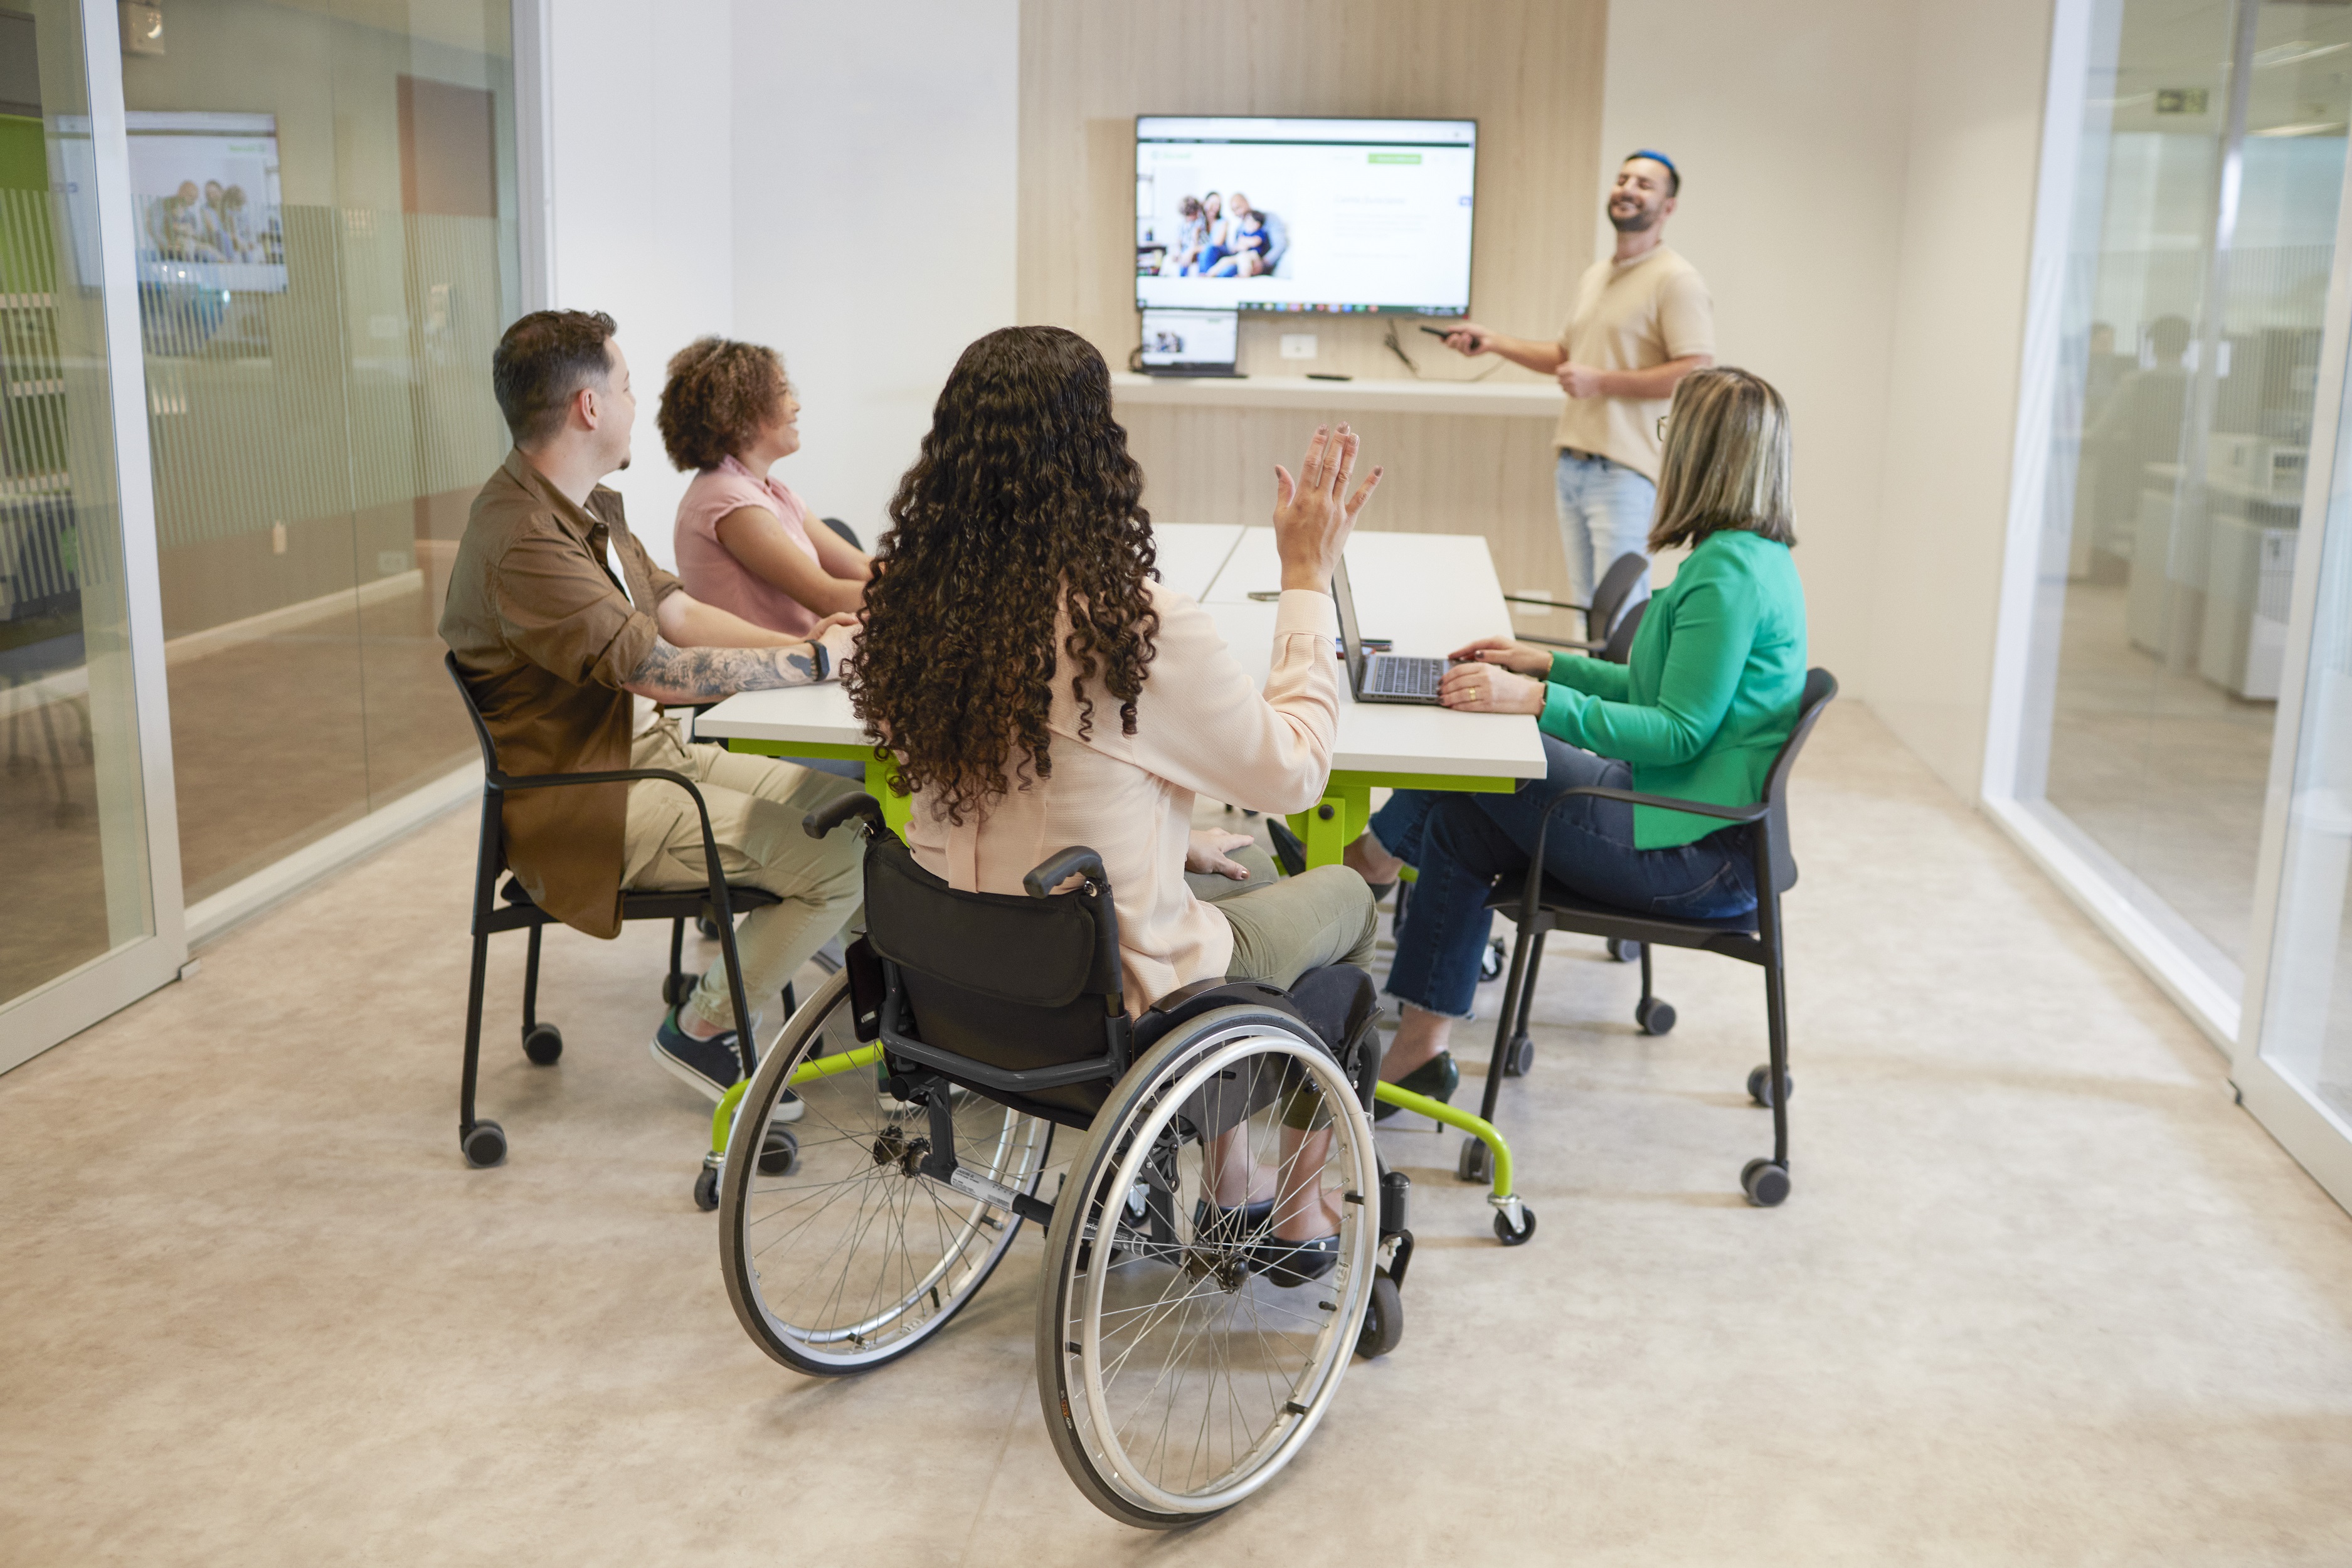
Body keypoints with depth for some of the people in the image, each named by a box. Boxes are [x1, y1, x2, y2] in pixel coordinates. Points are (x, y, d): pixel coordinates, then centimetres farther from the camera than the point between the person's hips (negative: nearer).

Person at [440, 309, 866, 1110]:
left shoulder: (590, 509, 12)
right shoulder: (521, 542, -23)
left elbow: (677, 610, 11)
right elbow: (659, 669, -27)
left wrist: (802, 639, -4)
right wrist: (815, 661, -18)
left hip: (636, 751, 10)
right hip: (582, 805, -10)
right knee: (836, 861, -18)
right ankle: (700, 1030, 0)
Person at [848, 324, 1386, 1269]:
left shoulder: (919, 603, -8)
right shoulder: (1142, 630, -28)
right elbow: (1292, 772, -11)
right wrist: (1308, 578, -4)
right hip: (1105, 1005, -6)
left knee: (1230, 872, 31)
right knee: (1344, 895, 23)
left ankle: (1230, 1178, 40)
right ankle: (1297, 1207, 37)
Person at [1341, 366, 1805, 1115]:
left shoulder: (1728, 573, -20)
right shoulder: (1755, 558, 12)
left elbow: (1679, 732, -23)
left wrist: (1537, 700, -26)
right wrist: (1548, 663, 15)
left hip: (1697, 857, -10)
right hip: (1713, 836, 10)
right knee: (1461, 821, 4)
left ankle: (1374, 853, 20)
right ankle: (1422, 1049, 7)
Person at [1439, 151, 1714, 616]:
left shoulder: (1676, 280, -8)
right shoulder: (1594, 276, 20)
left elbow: (1696, 373, -17)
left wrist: (1600, 382, -16)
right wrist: (1494, 343, 22)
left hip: (1625, 471, -8)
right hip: (1573, 467, 8)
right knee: (1584, 608, 10)